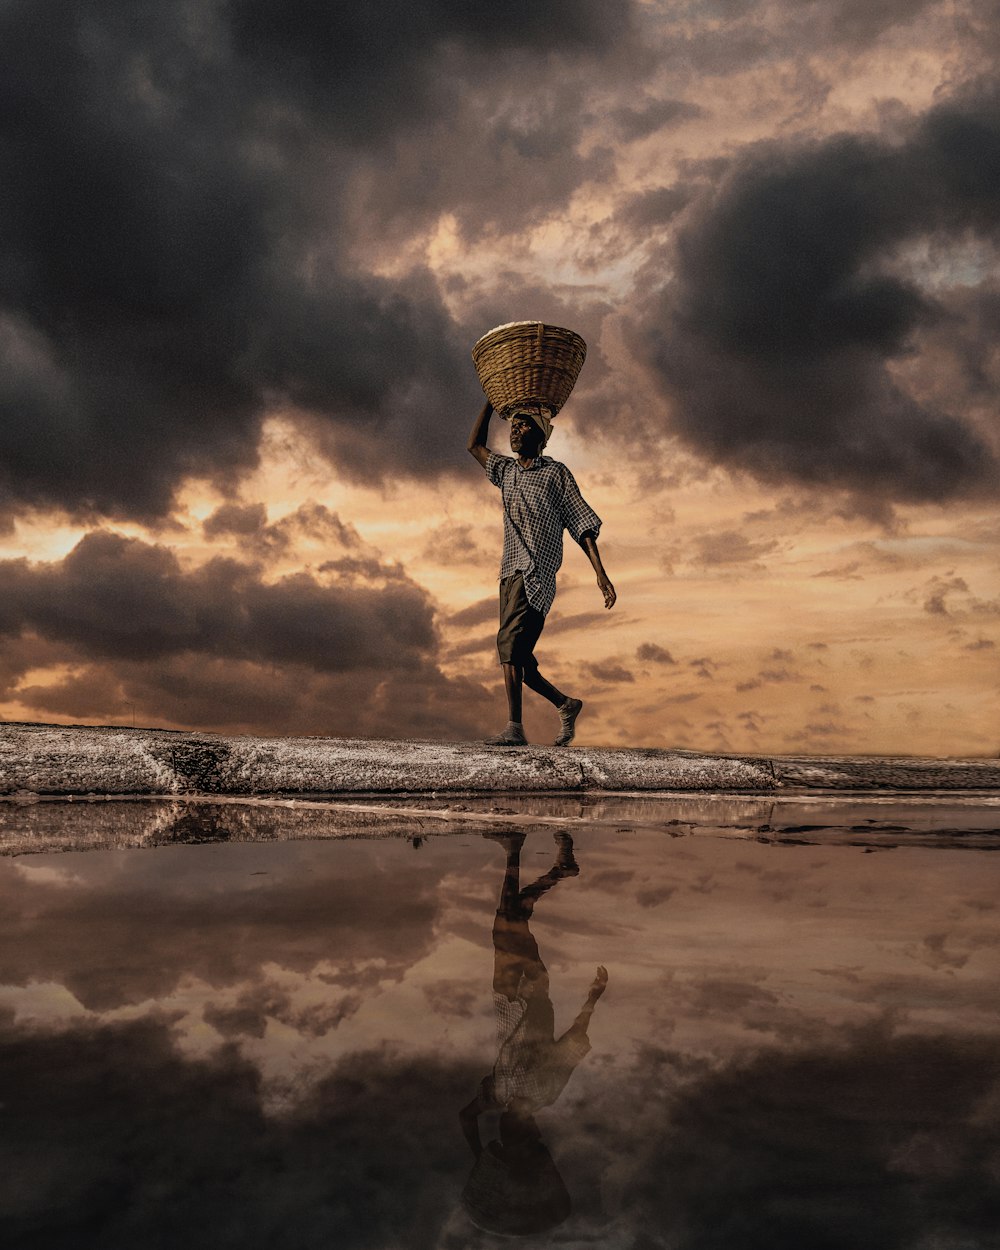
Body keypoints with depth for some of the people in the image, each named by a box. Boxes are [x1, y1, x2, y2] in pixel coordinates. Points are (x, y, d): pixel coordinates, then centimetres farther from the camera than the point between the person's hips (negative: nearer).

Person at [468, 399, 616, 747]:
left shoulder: (556, 473, 4)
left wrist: (601, 574, -8)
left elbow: (582, 523, 0)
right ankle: (566, 705, 22)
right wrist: (492, 401, 26)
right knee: (515, 655, 4)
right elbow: (475, 445, 33)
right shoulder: (507, 470, 21)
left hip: (537, 573, -7)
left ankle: (514, 728, -28)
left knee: (510, 640, -24)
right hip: (510, 573, 7)